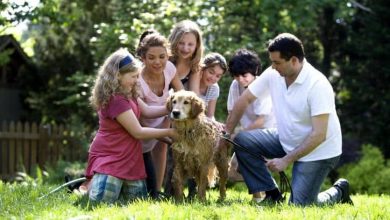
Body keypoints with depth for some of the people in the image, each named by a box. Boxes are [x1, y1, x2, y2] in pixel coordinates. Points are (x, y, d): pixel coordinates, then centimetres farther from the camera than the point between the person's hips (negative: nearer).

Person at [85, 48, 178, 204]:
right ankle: (91, 183, 10)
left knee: (137, 199, 1)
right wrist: (168, 132, -13)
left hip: (128, 156, 9)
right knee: (104, 199, -21)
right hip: (108, 155, -9)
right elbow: (138, 132, -20)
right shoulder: (116, 100, -23)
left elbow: (147, 111, 10)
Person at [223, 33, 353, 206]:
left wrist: (286, 160, -27)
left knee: (299, 207, -16)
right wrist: (227, 134, -2)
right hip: (286, 140, 7)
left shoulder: (318, 85, -27)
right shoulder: (273, 74, -8)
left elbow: (319, 135, -28)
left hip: (318, 151, -7)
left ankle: (338, 192, 14)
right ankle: (272, 196, -3)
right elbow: (245, 99, 3)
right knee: (242, 140, -11)